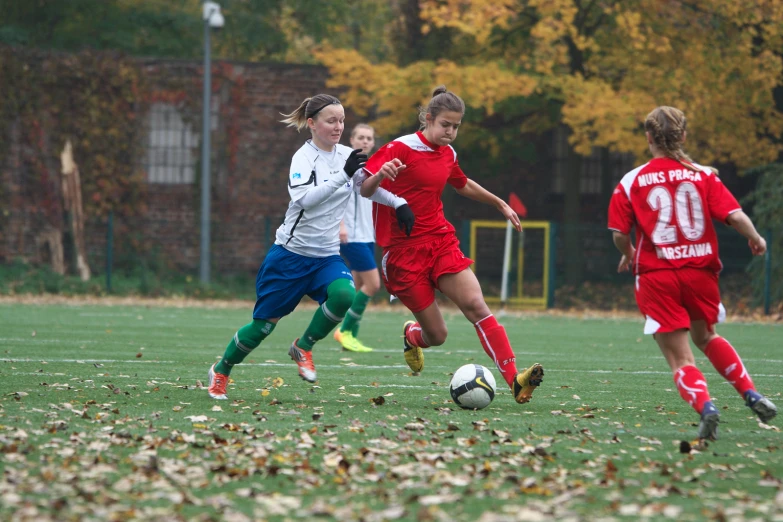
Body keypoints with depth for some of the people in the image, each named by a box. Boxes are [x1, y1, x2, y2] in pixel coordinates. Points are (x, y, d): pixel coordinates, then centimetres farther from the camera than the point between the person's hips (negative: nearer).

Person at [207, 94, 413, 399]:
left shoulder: (346, 156, 4)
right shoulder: (304, 158, -13)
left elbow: (371, 186, 20)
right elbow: (306, 198, -30)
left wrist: (398, 202, 4)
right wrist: (344, 174, -36)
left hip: (326, 257, 4)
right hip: (291, 254, -4)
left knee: (344, 295, -28)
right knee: (264, 323, 3)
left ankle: (303, 348, -4)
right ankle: (221, 371, 28)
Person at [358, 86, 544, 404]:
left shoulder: (448, 154, 10)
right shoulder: (401, 149, -11)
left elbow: (463, 185, 32)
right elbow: (364, 189, -15)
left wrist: (500, 204, 40)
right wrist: (378, 178, -38)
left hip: (441, 241, 5)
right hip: (404, 250, -5)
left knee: (476, 304, -17)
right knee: (437, 335, -2)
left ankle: (514, 380, -24)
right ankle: (412, 335, 37)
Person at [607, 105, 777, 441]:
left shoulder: (631, 181, -3)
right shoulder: (704, 175, -1)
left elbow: (620, 234, -2)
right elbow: (734, 216, -9)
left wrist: (628, 256, 20)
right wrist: (755, 239, 11)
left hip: (656, 276, -2)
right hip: (700, 271, 2)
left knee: (679, 358, 2)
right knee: (705, 337, 28)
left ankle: (704, 406, -25)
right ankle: (753, 396, 16)